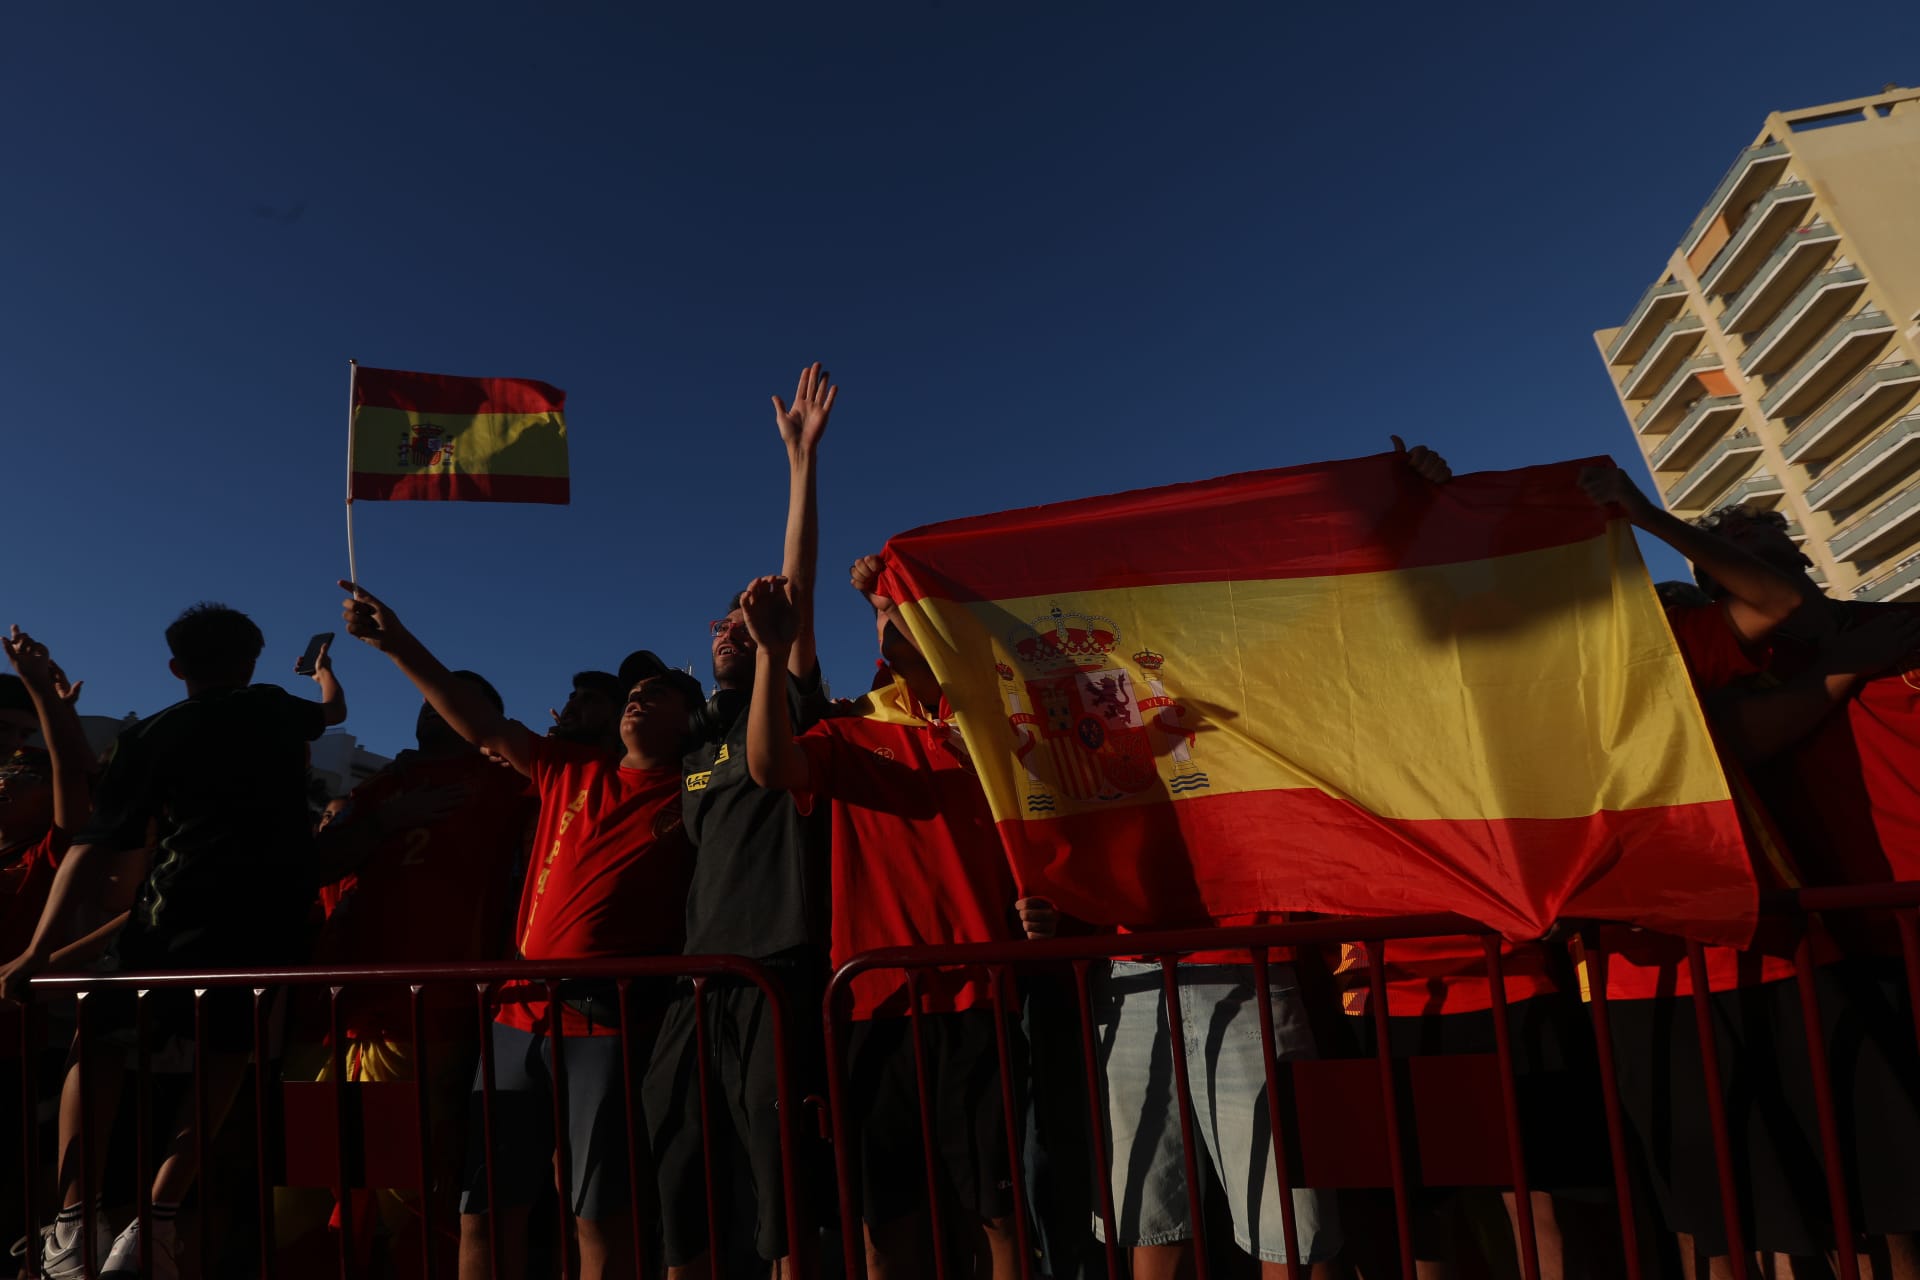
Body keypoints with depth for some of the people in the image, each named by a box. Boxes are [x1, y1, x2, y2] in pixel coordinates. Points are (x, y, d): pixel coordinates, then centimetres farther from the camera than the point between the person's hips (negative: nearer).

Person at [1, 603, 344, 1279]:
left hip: (183, 910, -1)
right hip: (275, 915, 2)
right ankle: (158, 1219, 2)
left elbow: (96, 847, 4)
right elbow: (334, 708, 44)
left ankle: (72, 1224, 8)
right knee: (224, 1054, 15)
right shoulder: (279, 710, 19)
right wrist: (322, 667, 66)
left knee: (100, 1042, 17)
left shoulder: (152, 734, 11)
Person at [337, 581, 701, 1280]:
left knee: (600, 1216, -5)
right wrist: (399, 643, 13)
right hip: (521, 1015, 5)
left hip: (607, 1020, -5)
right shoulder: (570, 772, 18)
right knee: (485, 1211, 5)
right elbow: (484, 726, 18)